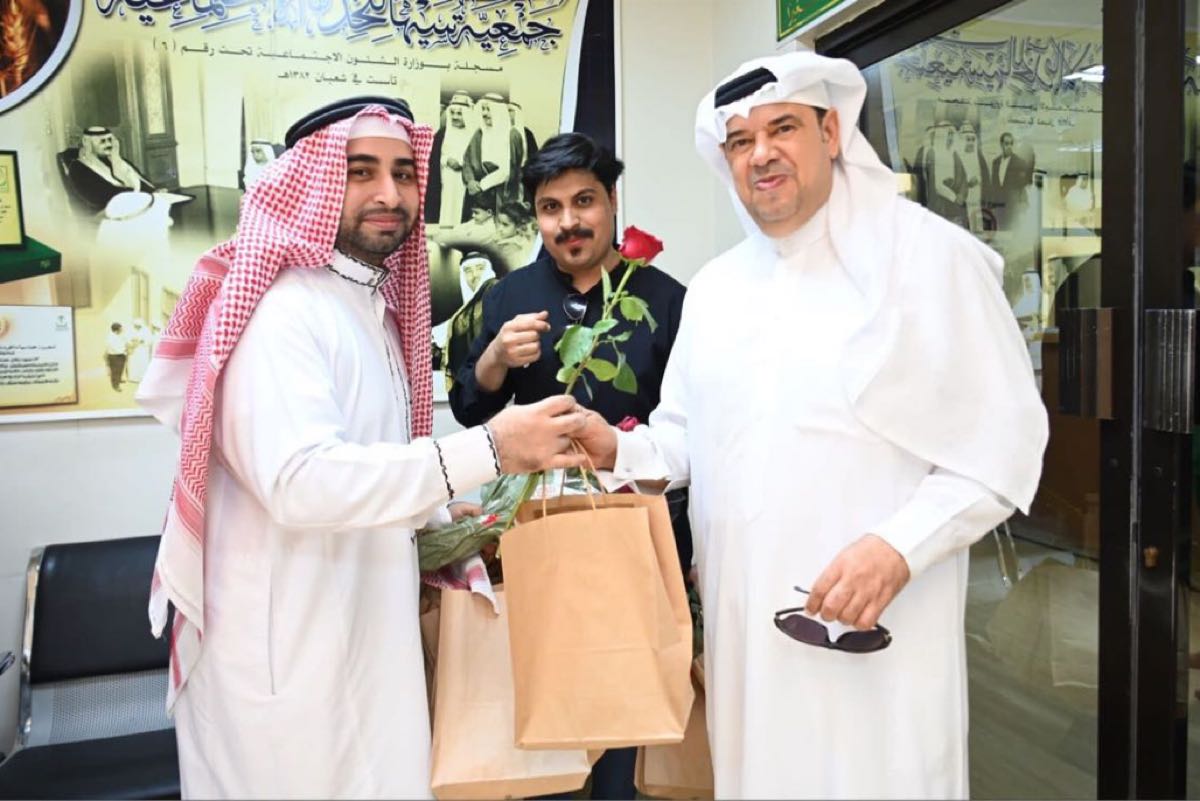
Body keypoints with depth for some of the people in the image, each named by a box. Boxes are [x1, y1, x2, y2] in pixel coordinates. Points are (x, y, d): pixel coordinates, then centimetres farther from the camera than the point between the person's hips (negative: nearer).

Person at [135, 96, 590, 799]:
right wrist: (488, 450, -35)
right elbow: (300, 479, -33)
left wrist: (440, 518, 8)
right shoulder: (284, 310, -19)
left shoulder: (376, 305, 11)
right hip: (289, 654, -8)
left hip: (366, 631, 9)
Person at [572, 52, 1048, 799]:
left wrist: (899, 546, -22)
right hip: (743, 618, 6)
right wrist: (620, 450, -5)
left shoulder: (931, 256, -8)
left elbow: (1004, 441, -10)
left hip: (876, 625, -5)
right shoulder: (714, 287, 11)